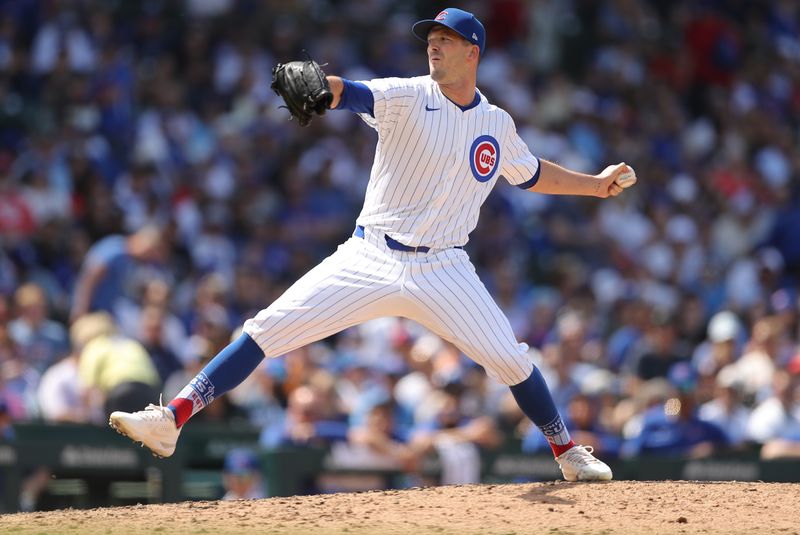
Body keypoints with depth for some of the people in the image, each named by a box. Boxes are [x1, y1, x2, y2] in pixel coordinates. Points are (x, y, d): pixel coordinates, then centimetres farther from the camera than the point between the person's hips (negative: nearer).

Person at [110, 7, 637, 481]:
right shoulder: (407, 98, -5)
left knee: (510, 359, -6)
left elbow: (531, 173, 28)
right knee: (269, 329, -12)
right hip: (371, 258, -2)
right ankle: (172, 420, -11)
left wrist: (594, 184, 22)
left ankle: (570, 454, 18)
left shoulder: (497, 124, 7)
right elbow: (352, 93, -25)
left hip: (443, 270, 2)